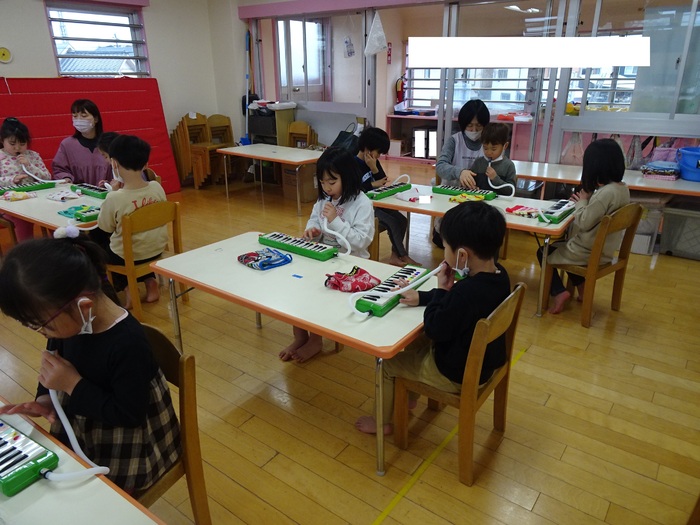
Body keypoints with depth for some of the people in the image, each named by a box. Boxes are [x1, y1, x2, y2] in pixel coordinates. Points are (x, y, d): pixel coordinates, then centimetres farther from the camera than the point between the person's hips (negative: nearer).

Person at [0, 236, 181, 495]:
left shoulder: (128, 344, -34)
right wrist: (45, 398, -12)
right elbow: (54, 366, 7)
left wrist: (73, 384, -27)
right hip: (79, 432, 7)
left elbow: (129, 415, -26)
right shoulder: (68, 321, -13)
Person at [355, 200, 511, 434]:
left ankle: (382, 421, 31)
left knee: (387, 361, 9)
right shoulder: (499, 274, -9)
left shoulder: (466, 291, -37)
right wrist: (423, 297, -1)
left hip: (457, 374, -9)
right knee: (414, 342, 28)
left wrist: (441, 288, -17)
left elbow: (434, 329, -24)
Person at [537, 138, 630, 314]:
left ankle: (559, 292, 3)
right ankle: (582, 288, 27)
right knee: (562, 245, 31)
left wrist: (582, 201, -9)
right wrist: (585, 201, -1)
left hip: (590, 252, -9)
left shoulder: (605, 193, -29)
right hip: (605, 249, 9)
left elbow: (584, 223, -23)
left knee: (544, 252, 11)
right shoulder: (623, 188, 0)